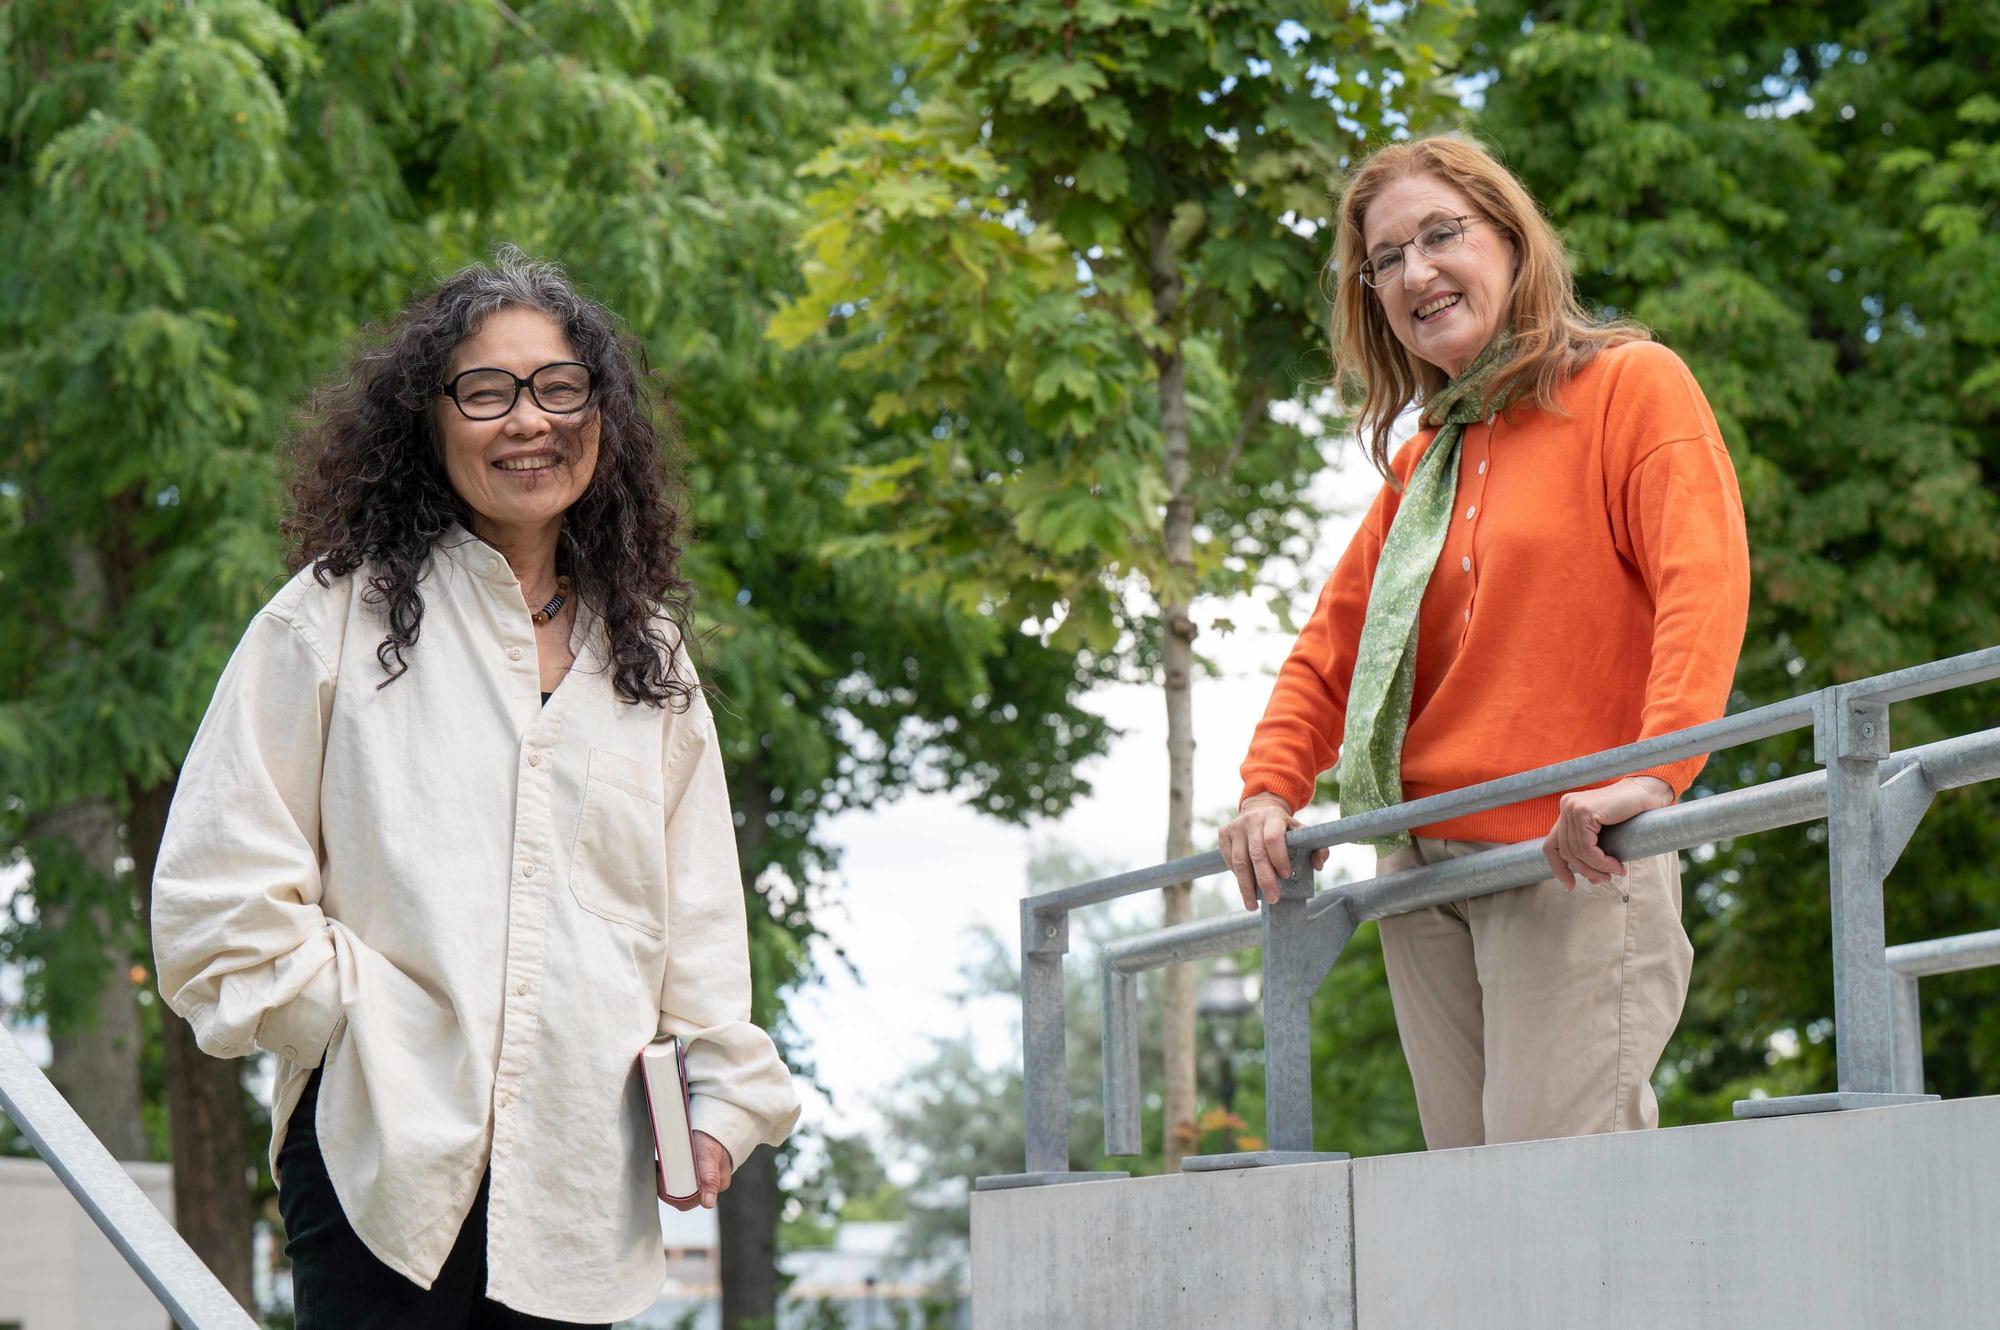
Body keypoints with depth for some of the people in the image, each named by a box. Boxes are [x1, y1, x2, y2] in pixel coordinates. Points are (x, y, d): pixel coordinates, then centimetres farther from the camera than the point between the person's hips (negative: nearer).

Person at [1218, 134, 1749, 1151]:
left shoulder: (1632, 385, -1)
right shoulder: (1421, 463, 21)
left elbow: (1705, 581, -14)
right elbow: (1334, 641, 24)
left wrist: (1652, 776, -28)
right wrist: (1270, 789, 6)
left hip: (1577, 871, -7)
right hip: (1424, 875, 7)